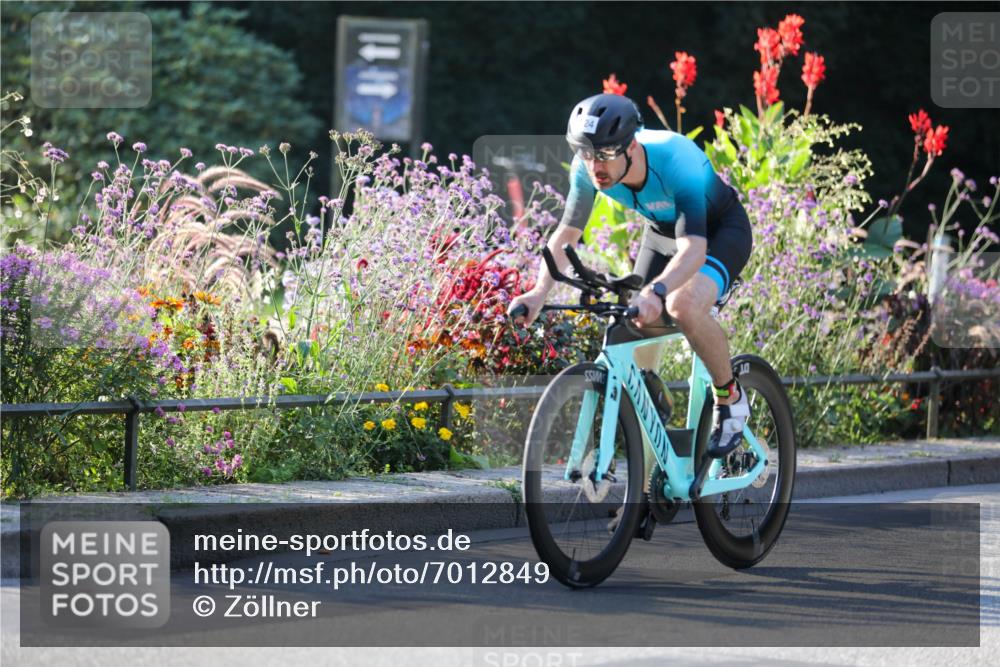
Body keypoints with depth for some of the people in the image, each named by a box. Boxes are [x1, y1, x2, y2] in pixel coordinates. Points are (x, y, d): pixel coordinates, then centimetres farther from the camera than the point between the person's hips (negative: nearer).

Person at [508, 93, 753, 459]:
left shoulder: (678, 160, -40)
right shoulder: (588, 168, -24)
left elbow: (694, 249, -48)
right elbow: (566, 234, -16)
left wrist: (655, 292, -66)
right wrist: (540, 290, -33)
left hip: (720, 230, -6)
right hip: (662, 231, 6)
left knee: (684, 305, -34)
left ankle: (730, 398, -9)